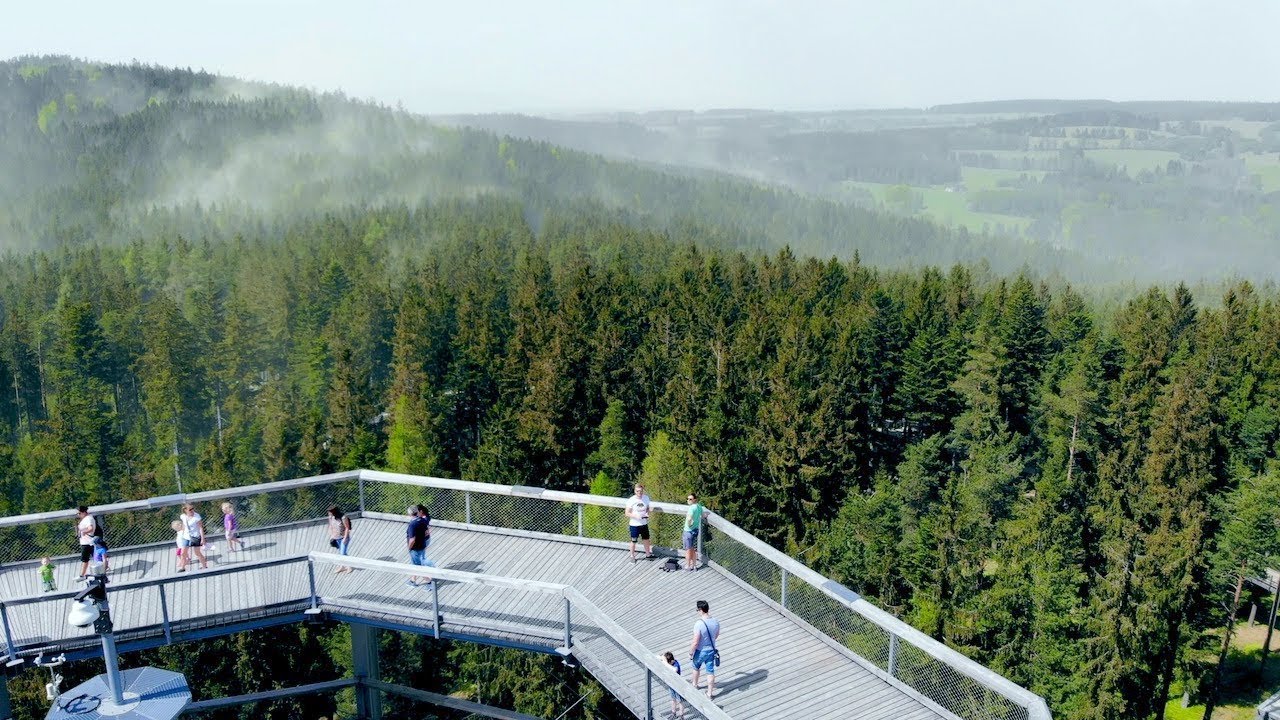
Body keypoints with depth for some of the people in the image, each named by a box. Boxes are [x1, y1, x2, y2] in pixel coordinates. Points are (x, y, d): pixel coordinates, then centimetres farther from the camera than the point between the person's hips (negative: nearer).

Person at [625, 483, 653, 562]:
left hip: (644, 524, 4)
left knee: (646, 540, 16)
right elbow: (627, 513, -12)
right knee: (633, 541, 10)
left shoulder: (646, 498, -6)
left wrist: (647, 514, -11)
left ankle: (648, 555, 36)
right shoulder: (631, 500, -17)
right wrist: (636, 516, -26)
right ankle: (632, 556, 29)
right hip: (634, 525, -4)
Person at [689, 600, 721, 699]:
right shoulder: (715, 622, -12)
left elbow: (695, 643, -26)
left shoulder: (698, 624, -31)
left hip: (700, 652, -4)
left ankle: (695, 685, 47)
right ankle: (710, 692, 26)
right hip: (711, 650, 4)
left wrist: (690, 653, -10)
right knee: (710, 671, 17)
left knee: (696, 668, 25)